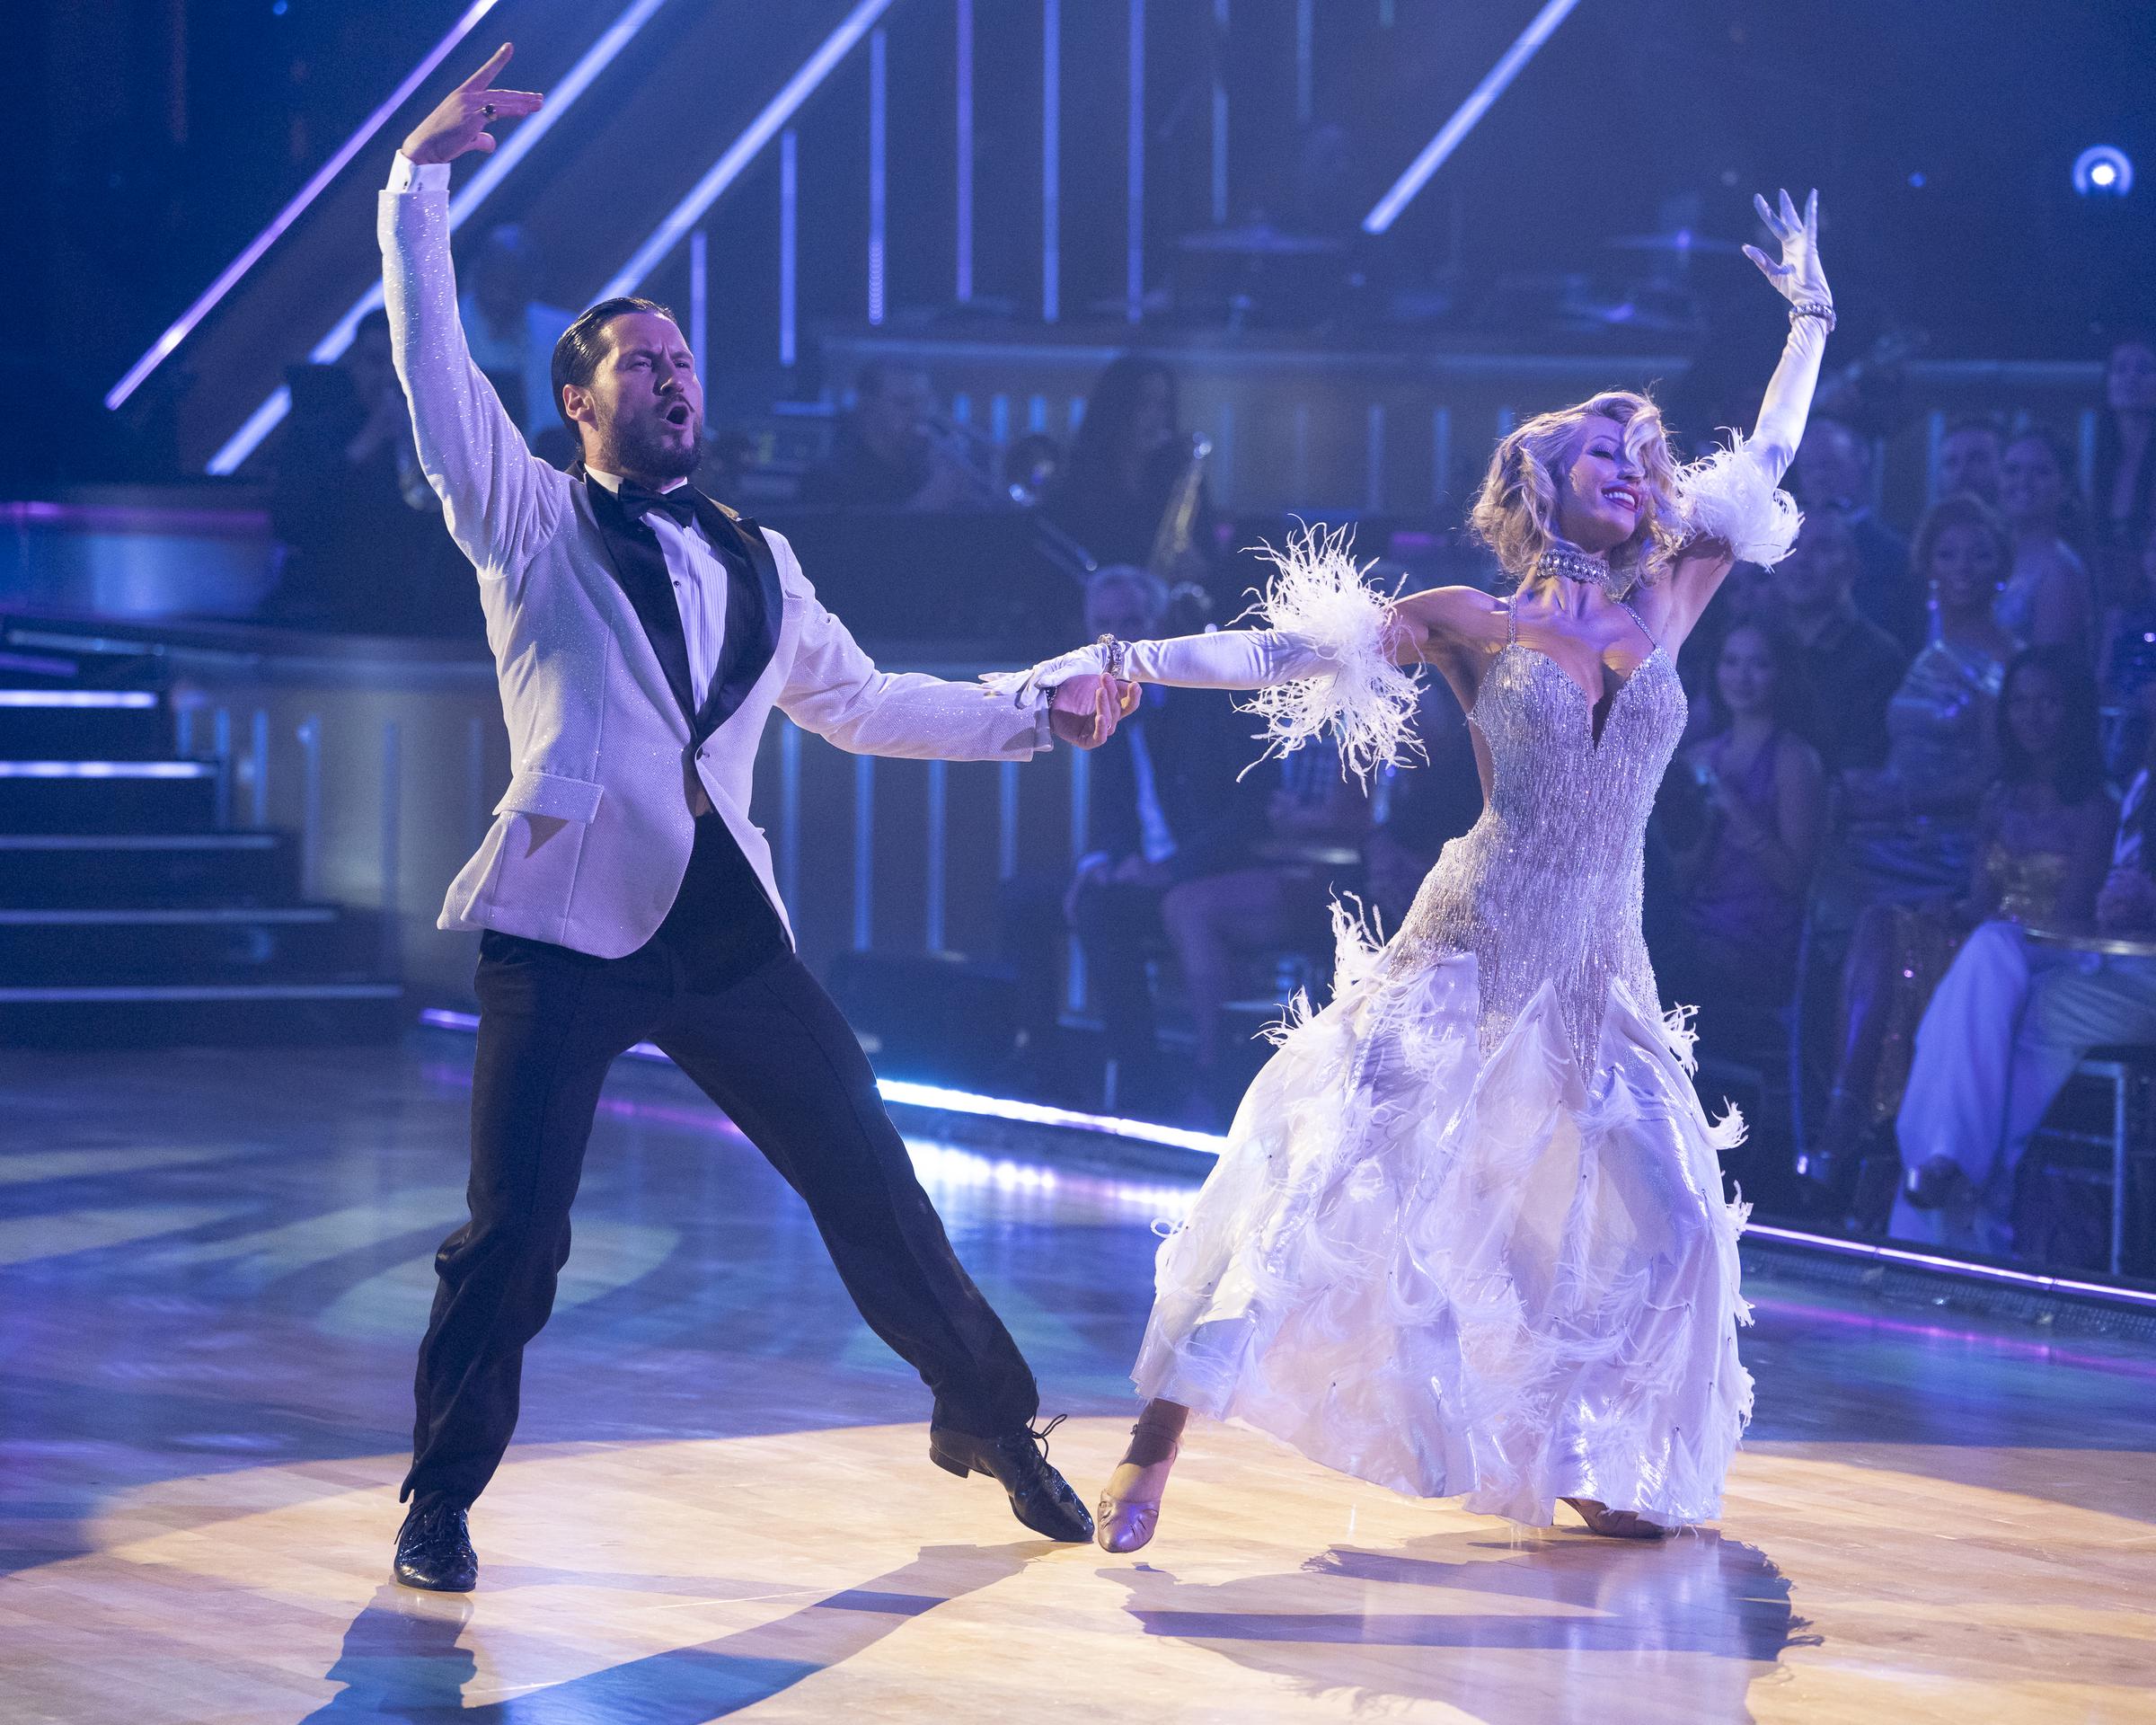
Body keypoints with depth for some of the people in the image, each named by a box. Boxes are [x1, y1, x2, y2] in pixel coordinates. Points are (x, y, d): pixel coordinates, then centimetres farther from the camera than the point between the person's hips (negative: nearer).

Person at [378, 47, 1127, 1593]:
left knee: (873, 1187, 5)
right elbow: (434, 363, -4)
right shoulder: (529, 521, 7)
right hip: (568, 926, -4)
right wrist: (421, 182, -12)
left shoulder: (754, 565, 21)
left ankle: (990, 1420, 22)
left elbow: (857, 701, 31)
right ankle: (442, 1505, 8)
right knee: (514, 1234, -8)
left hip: (727, 927, 4)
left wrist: (1034, 721, 29)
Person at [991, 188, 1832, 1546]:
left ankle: (1592, 1472, 11)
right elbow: (1296, 649, -4)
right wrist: (1131, 660, -13)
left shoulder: (1664, 609, 9)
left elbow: (1767, 467, 17)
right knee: (1337, 1173, -14)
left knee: (1667, 1219, -4)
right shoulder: (1477, 622, 0)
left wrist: (1810, 317, 19)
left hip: (1601, 973, 4)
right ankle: (1160, 1444, -17)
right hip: (1473, 953, -4)